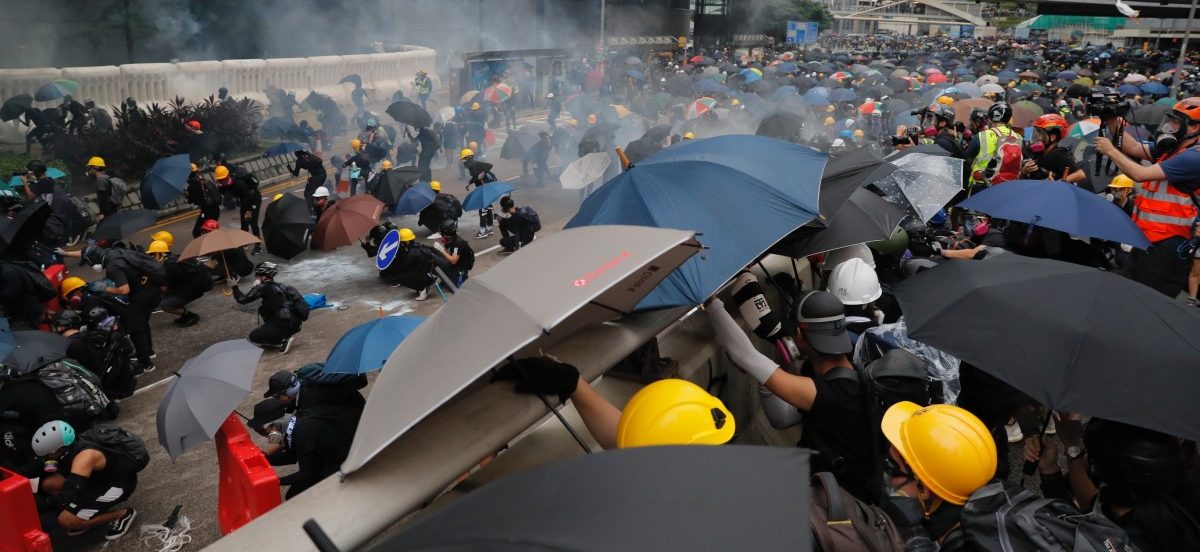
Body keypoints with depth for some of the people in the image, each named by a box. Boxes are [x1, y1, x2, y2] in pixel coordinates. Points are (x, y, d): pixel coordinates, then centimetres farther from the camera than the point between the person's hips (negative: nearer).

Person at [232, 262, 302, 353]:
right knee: (263, 309, 29)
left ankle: (284, 341, -2)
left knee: (253, 337, 9)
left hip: (284, 325, -8)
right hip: (293, 323, 8)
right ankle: (287, 333, 16)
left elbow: (243, 300, -3)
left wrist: (234, 287, 10)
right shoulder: (280, 286, 14)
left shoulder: (263, 288, -7)